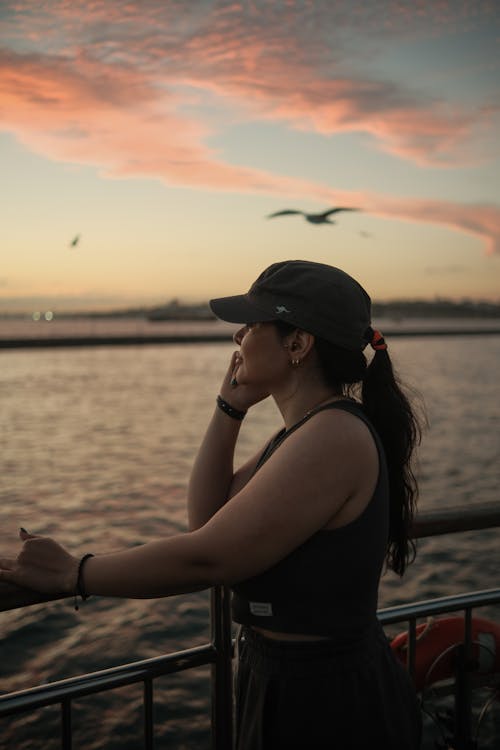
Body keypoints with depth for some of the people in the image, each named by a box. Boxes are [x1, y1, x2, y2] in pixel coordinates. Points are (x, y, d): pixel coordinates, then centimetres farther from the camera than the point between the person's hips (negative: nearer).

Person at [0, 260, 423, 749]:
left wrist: (72, 573, -17)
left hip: (324, 707, -9)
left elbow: (206, 556, -27)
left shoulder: (334, 436, -26)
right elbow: (206, 516, 8)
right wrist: (230, 408, 0)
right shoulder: (310, 430, 6)